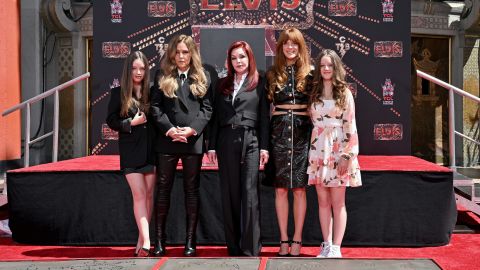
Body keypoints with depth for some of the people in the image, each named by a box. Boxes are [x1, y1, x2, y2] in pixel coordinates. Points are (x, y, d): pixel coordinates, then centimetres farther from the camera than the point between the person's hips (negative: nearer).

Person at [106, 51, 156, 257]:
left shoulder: (152, 92, 5)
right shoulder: (118, 93, 2)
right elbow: (111, 121, 2)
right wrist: (131, 122, -13)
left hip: (151, 149, 2)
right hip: (130, 151, -2)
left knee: (149, 195, 5)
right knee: (139, 194, -8)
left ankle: (141, 240, 16)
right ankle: (146, 241, -12)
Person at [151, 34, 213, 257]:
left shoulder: (203, 77, 9)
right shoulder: (163, 78, 9)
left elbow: (207, 108, 3)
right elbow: (155, 107, 1)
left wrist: (192, 129, -12)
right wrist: (169, 129, -13)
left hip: (193, 141, 0)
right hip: (167, 140, 0)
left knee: (191, 190, 4)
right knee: (163, 188, 3)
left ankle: (190, 241, 10)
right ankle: (159, 240, 10)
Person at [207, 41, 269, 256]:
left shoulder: (259, 83, 6)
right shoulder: (223, 85, 15)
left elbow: (264, 117, 2)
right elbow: (216, 116, 12)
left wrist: (264, 147, -5)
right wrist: (212, 145, 5)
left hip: (250, 141, -3)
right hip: (226, 142, 3)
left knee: (249, 194, -6)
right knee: (229, 194, 5)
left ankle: (250, 249, -2)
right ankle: (233, 246, 13)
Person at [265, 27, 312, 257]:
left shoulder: (309, 74, 5)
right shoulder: (272, 74, 8)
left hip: (302, 133, -1)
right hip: (279, 132, 1)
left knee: (299, 188, 1)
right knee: (280, 189, 3)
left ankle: (297, 239, 9)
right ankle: (284, 239, 12)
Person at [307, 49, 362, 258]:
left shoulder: (344, 93, 1)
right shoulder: (314, 93, 11)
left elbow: (350, 126, -4)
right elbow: (310, 121, 12)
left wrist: (347, 156, -11)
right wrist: (310, 151, 5)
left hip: (337, 149, -3)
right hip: (318, 150, 3)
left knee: (338, 203, -1)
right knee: (323, 202, 5)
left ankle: (336, 247, 3)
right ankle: (326, 245, 12)